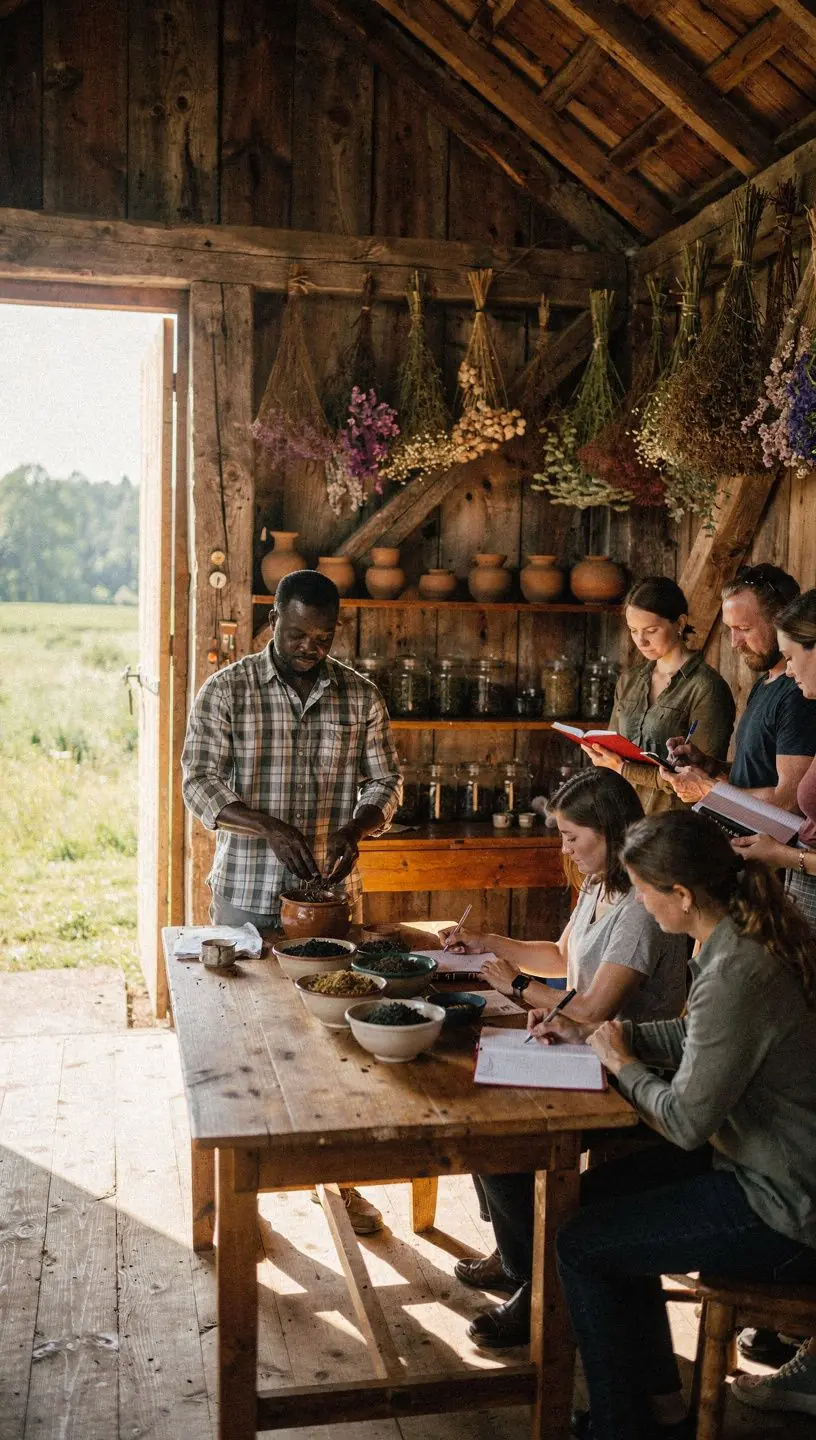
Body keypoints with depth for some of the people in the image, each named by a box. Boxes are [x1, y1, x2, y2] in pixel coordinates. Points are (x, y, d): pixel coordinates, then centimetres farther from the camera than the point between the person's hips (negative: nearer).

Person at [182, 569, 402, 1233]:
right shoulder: (226, 690, -4)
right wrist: (270, 827, -22)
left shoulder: (361, 696, 3)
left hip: (332, 892, 2)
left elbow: (385, 781, 6)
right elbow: (200, 784, -8)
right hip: (246, 894, -2)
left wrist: (355, 829, -14)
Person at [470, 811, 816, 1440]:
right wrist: (591, 1032, 8)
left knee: (583, 1243, -4)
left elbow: (685, 1121, -25)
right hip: (764, 1163, 10)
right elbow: (696, 1037, 15)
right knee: (603, 1191, 18)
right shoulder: (746, 938, 0)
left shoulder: (736, 974, -30)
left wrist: (623, 1065, -6)